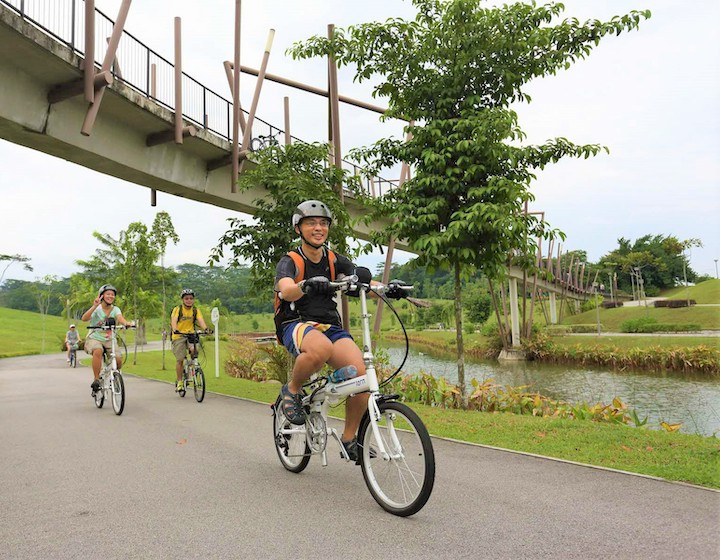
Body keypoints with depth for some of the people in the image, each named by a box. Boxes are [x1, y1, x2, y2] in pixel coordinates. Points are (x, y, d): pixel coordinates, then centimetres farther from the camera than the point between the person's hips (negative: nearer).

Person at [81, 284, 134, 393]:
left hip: (109, 340, 3)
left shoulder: (115, 309, 0)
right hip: (94, 338, -2)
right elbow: (84, 318, -24)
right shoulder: (97, 309, -6)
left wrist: (127, 323, -45)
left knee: (118, 359, -20)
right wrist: (94, 306, -36)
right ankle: (96, 379, -22)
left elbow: (120, 319, -22)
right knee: (98, 351, -36)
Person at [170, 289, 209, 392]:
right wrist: (175, 330, -43)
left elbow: (200, 320, -16)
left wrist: (205, 329, -37)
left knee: (194, 349, -27)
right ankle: (179, 382, 9)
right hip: (178, 336, -2)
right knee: (179, 359, -4)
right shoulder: (177, 309, -8)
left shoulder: (196, 310, -1)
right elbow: (174, 320, -23)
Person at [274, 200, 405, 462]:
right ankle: (292, 390, -9)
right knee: (321, 349, -40)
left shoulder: (335, 261, 10)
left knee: (360, 372, -22)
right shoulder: (289, 261, -3)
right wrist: (307, 285, -47)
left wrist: (385, 288, -26)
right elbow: (286, 290, -24)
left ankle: (349, 438, -2)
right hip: (296, 325, -4)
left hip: (331, 326, 4)